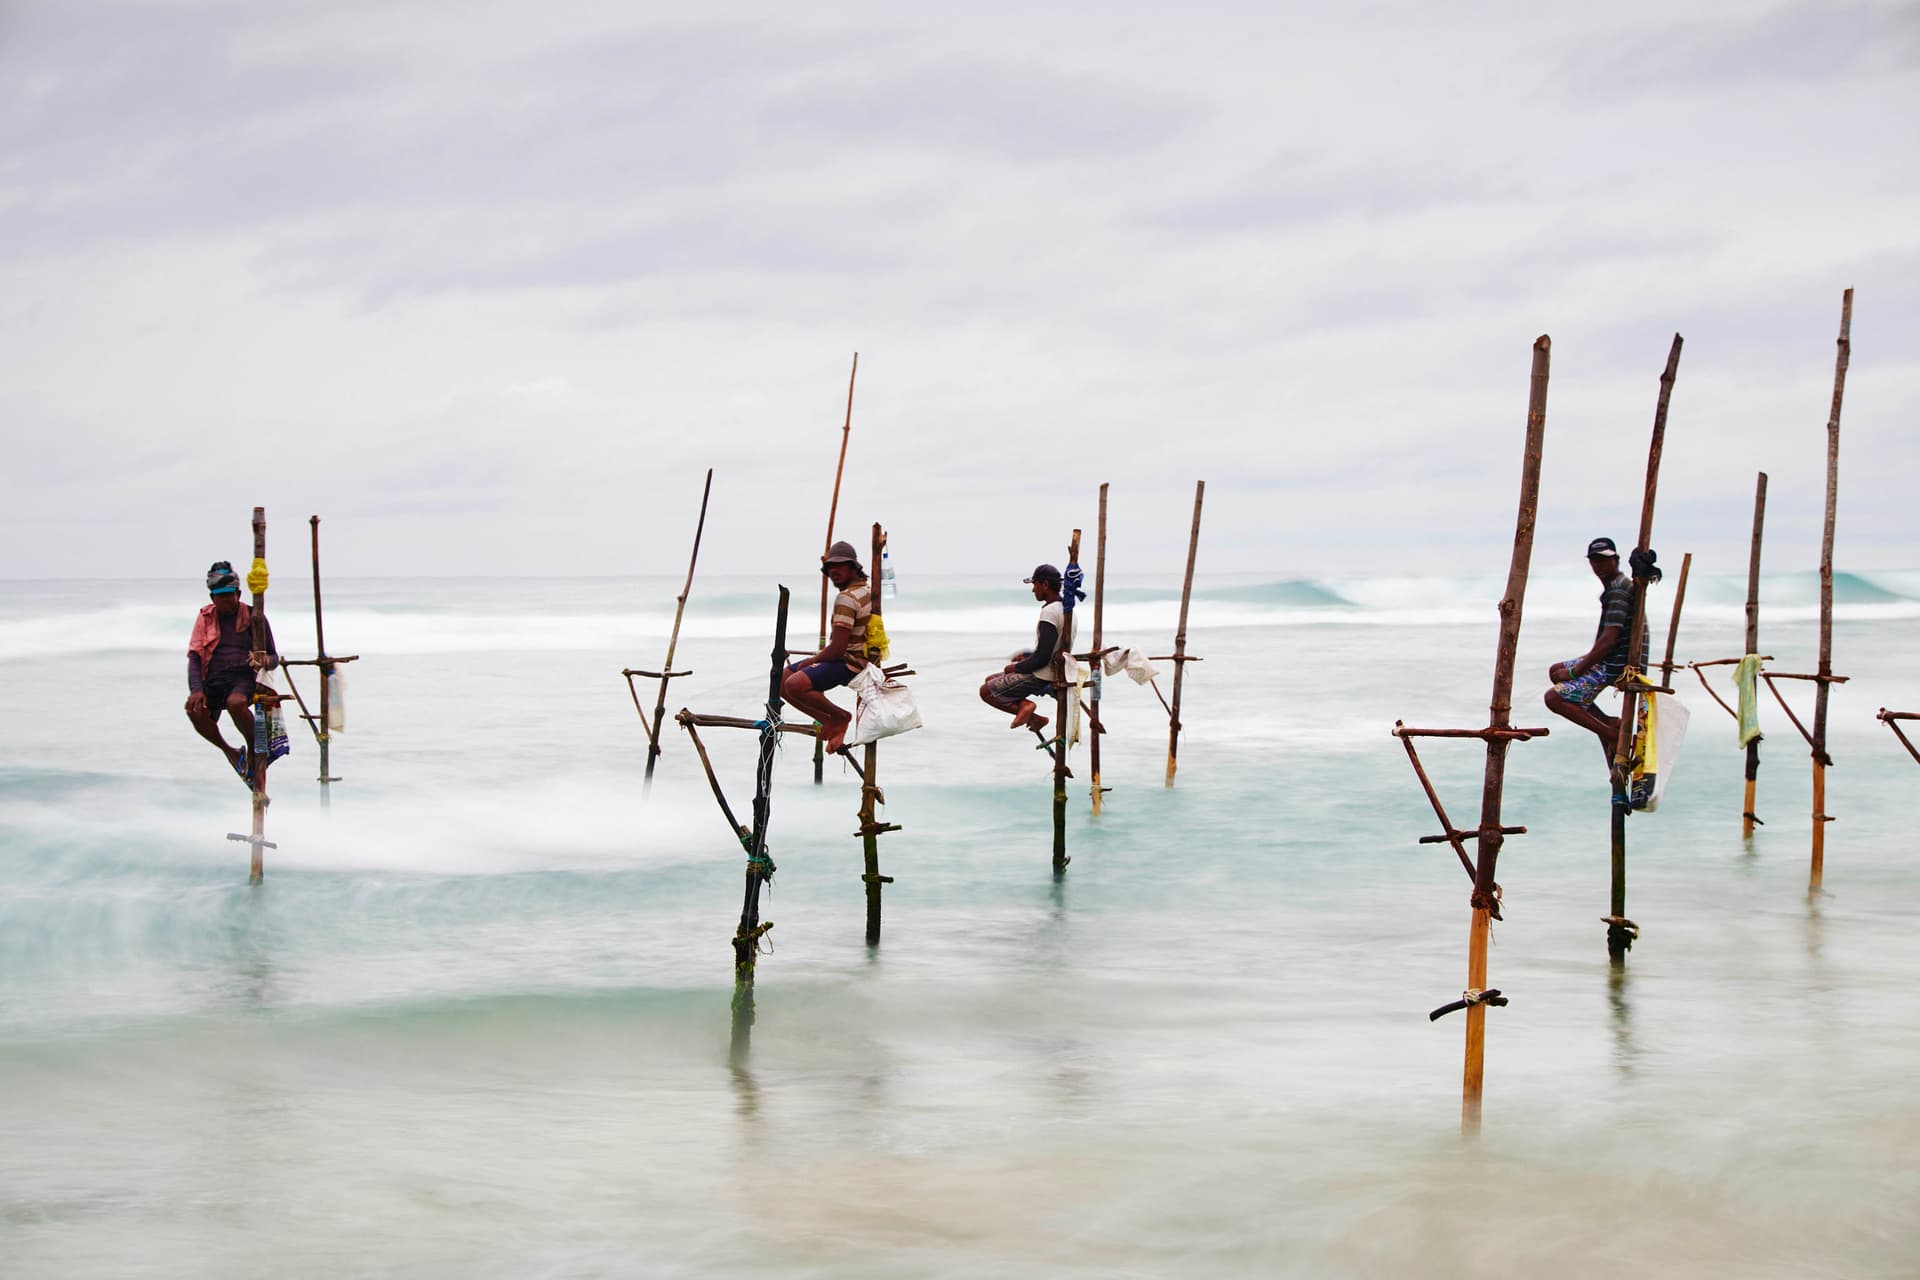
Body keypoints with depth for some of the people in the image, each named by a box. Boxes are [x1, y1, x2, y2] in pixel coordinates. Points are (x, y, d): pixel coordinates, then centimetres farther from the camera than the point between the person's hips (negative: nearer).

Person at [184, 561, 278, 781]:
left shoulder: (253, 617, 9)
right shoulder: (205, 618, 13)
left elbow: (273, 657, 11)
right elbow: (194, 656, 4)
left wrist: (266, 661, -17)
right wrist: (196, 690, -13)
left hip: (244, 677, -3)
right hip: (213, 679, 3)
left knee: (236, 702, -38)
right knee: (195, 710, -29)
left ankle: (253, 748, -9)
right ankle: (229, 751, 0)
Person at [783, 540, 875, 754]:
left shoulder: (846, 599, -21)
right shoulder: (865, 588, 10)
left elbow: (838, 648, -25)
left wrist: (812, 661, -9)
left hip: (848, 664, -11)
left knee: (795, 685, -32)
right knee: (781, 681, 8)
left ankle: (840, 717, -10)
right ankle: (829, 722, 8)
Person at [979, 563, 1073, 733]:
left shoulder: (1049, 612, -22)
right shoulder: (1065, 609, 9)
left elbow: (1042, 658, -25)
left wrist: (1016, 668, -10)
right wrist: (1027, 656, 13)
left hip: (1040, 677, -10)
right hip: (1054, 673, 10)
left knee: (986, 691, -1)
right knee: (990, 681, 20)